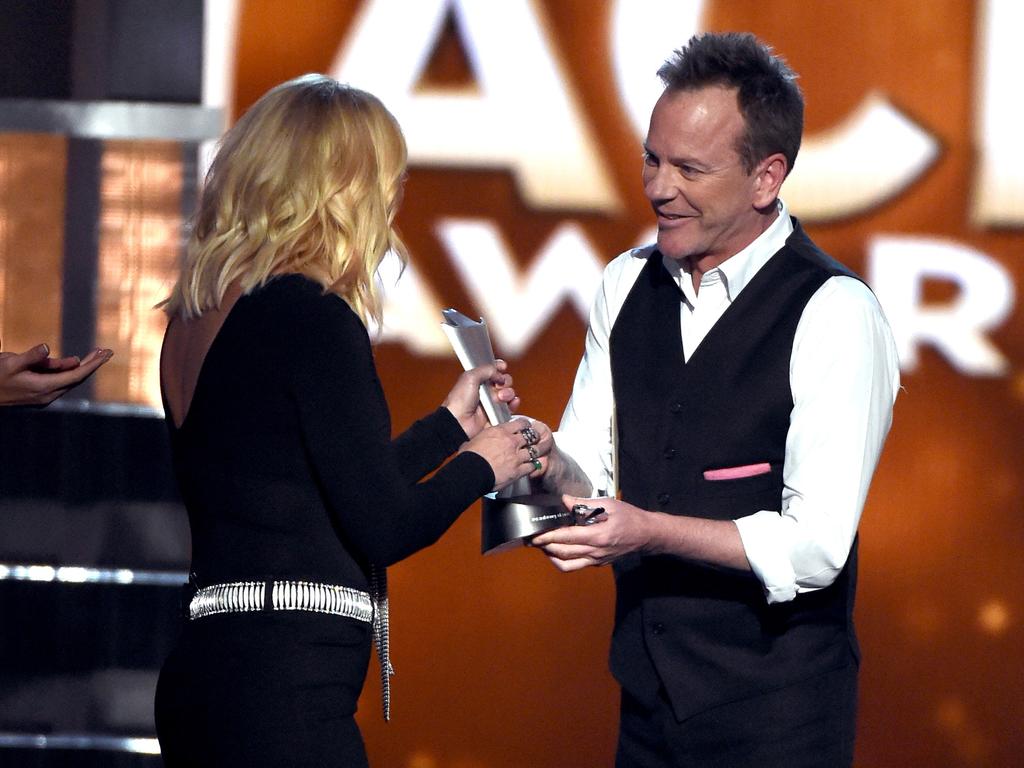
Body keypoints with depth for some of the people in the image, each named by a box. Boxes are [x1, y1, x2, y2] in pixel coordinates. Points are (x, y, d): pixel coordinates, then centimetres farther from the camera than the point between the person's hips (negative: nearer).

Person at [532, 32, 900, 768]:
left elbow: (814, 547, -20)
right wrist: (547, 465, -16)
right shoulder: (629, 285, 5)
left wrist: (651, 532, -29)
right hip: (649, 697, 6)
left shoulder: (836, 315, -15)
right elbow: (589, 468, 6)